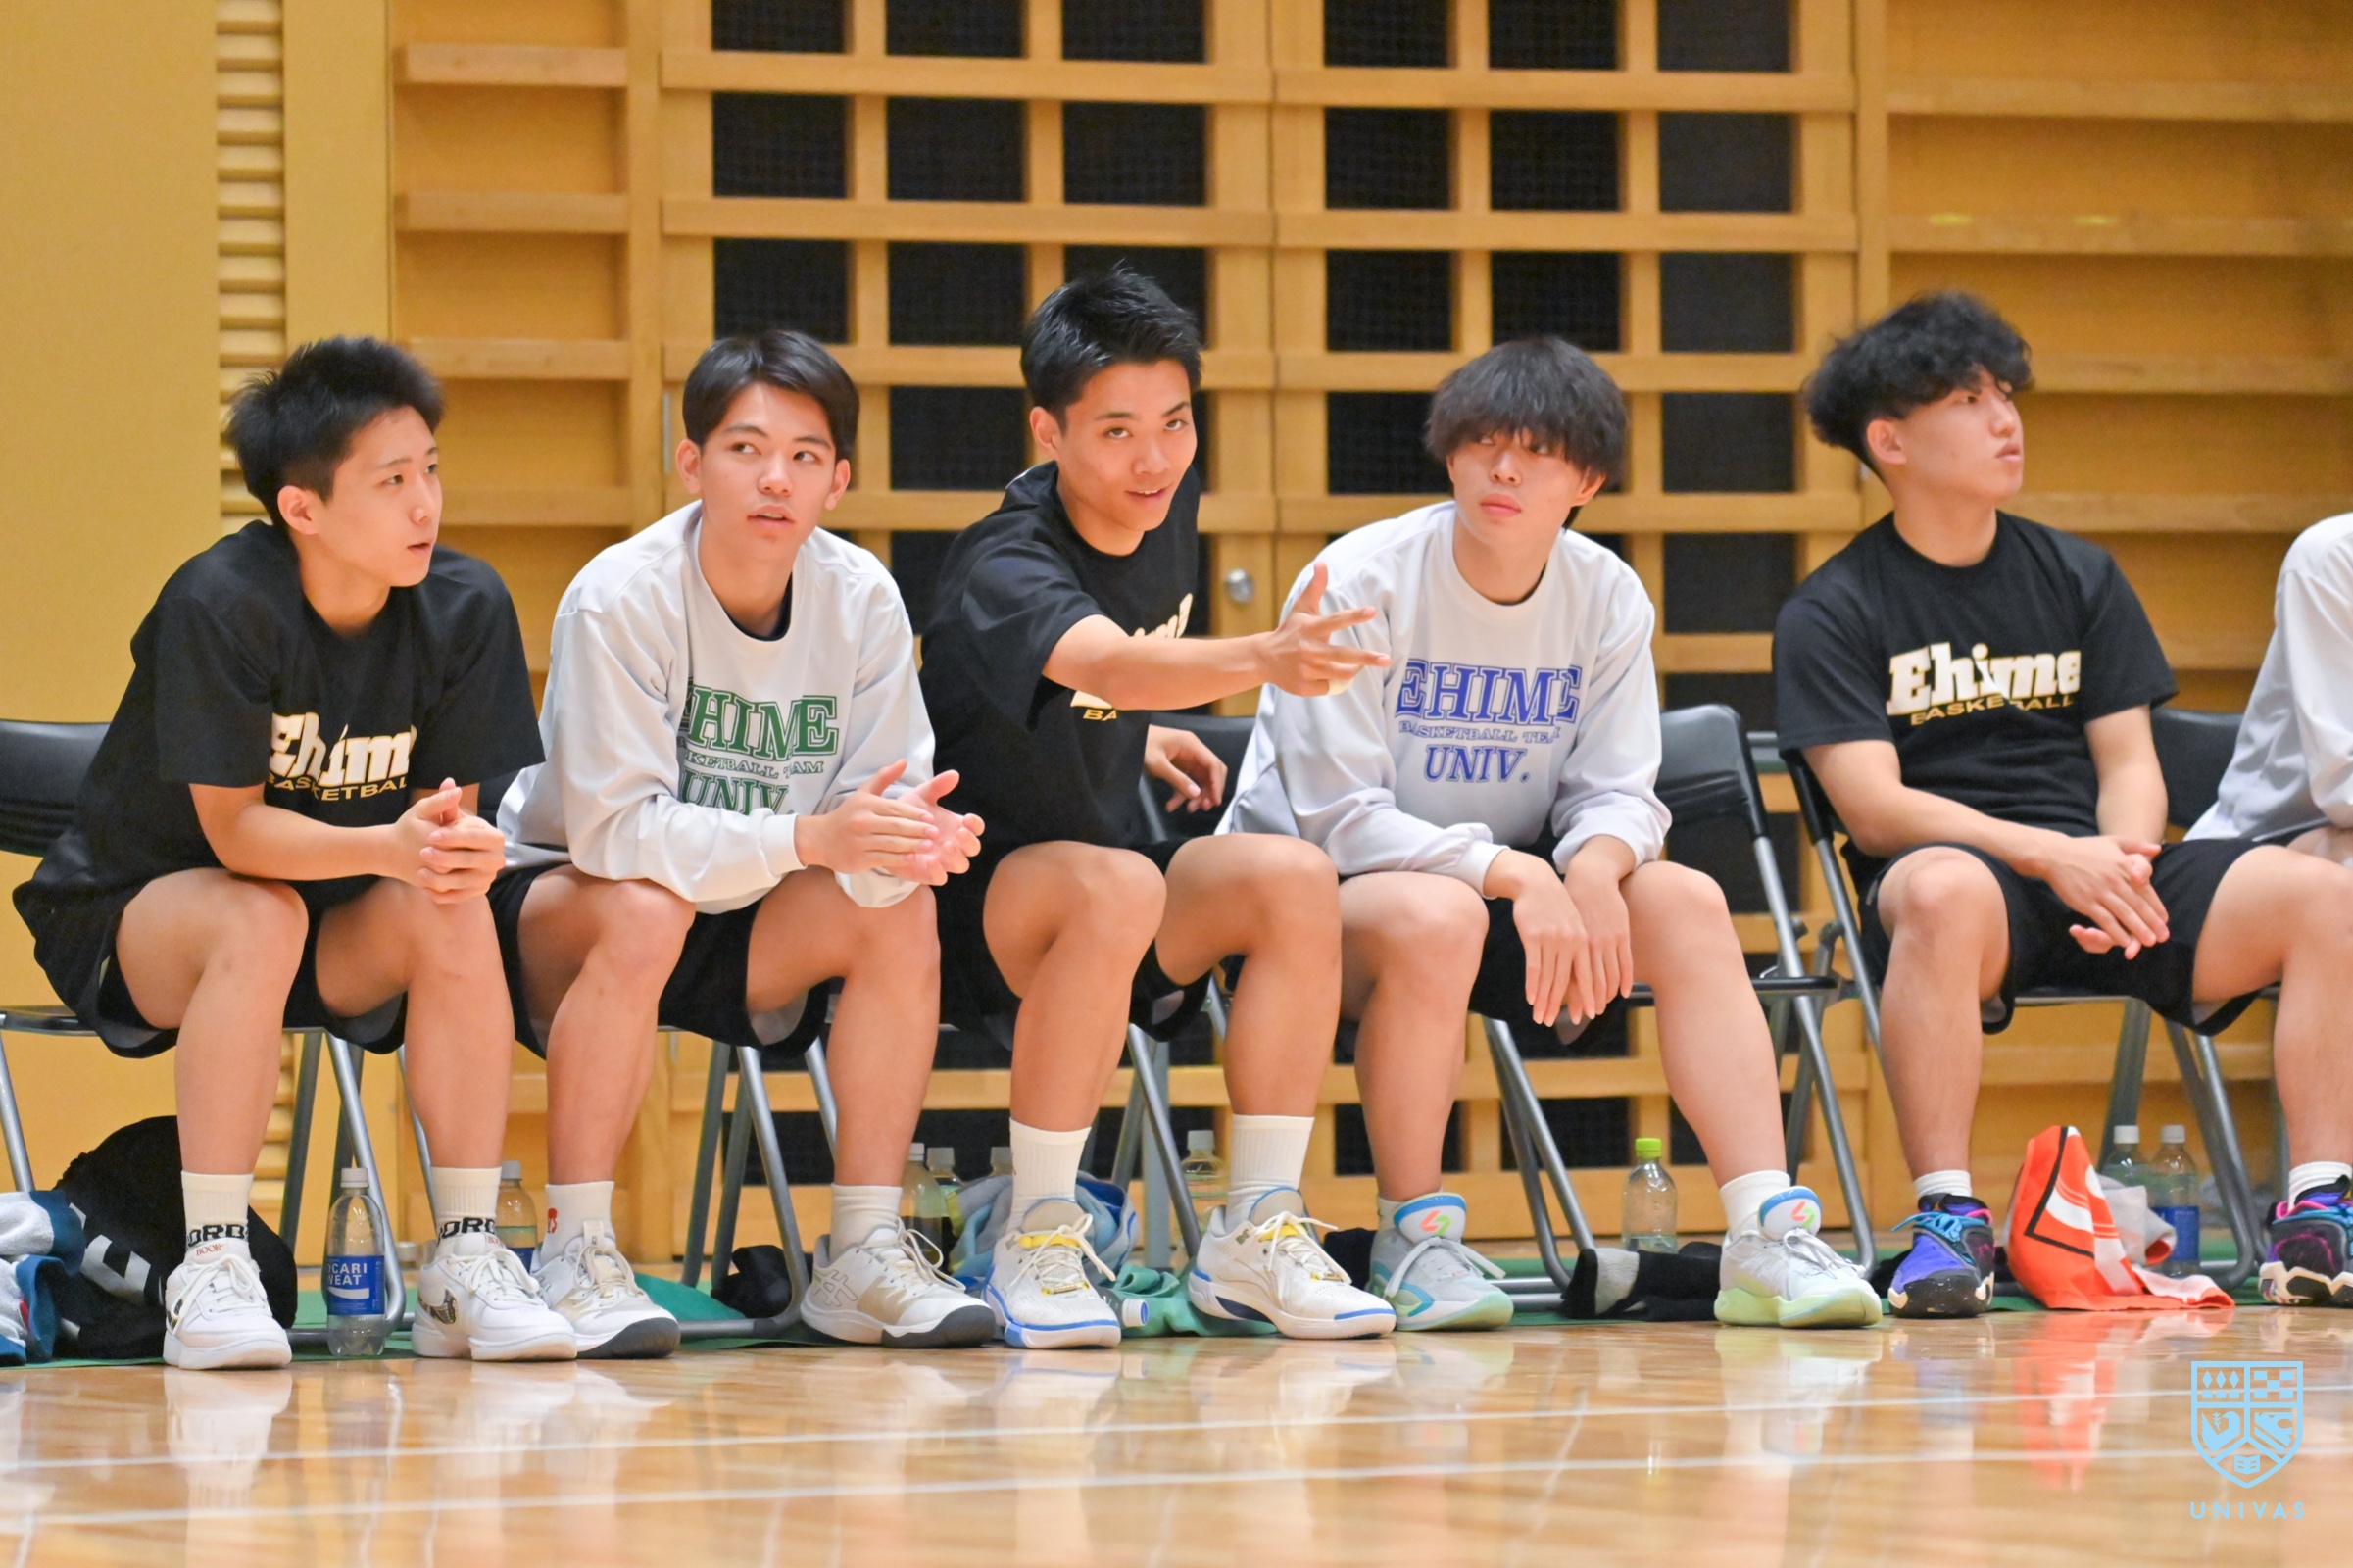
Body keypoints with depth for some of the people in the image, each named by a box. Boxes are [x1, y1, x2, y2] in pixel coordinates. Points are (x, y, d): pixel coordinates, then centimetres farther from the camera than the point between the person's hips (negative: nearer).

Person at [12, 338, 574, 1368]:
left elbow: (446, 808, -8)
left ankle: (468, 1260, -21)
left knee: (452, 913, -26)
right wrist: (389, 847, -42)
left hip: (339, 939, 4)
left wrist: (461, 848, -33)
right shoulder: (219, 605, -25)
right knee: (259, 920, -36)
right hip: (126, 917, -4)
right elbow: (235, 829, -25)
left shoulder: (464, 607, -12)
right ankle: (210, 1267, -30)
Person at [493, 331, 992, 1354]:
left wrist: (912, 840, -37)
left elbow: (874, 815, -11)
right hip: (559, 902, -4)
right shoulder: (620, 599, -23)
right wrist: (807, 839, -40)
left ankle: (864, 1251, -13)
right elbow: (615, 826, -29)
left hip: (742, 925, 4)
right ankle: (575, 1254, -27)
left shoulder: (861, 599, -10)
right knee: (644, 911, -36)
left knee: (899, 913, -21)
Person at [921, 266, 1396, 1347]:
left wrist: (1139, 736, 7)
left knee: (1295, 881, -20)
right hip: (973, 894, -7)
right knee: (1116, 887, -37)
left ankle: (1255, 1232, -12)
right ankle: (1037, 1241, -26)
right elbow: (1101, 659, -49)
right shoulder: (1002, 569, -26)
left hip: (1107, 868, 7)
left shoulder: (1165, 512, -1)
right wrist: (1263, 661, -65)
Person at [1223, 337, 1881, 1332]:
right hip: (1320, 887, -5)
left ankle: (1768, 1238, -24)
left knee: (1686, 900, -19)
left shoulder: (1609, 598, -1)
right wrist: (1514, 875, -31)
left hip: (1510, 887, 5)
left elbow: (1617, 793, -3)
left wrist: (1594, 870, -28)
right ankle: (1411, 1241, -21)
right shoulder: (1360, 584, -16)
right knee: (1435, 914, -38)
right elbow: (1336, 817, -21)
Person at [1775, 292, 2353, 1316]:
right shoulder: (1830, 615, 4)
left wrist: (2124, 861, -12)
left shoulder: (2079, 579, 18)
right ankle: (1946, 1223, -39)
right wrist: (2053, 856, -20)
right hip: (1963, 867, -4)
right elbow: (1874, 805, -7)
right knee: (1942, 892, -42)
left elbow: (2128, 762, 13)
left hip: (2095, 867, 4)